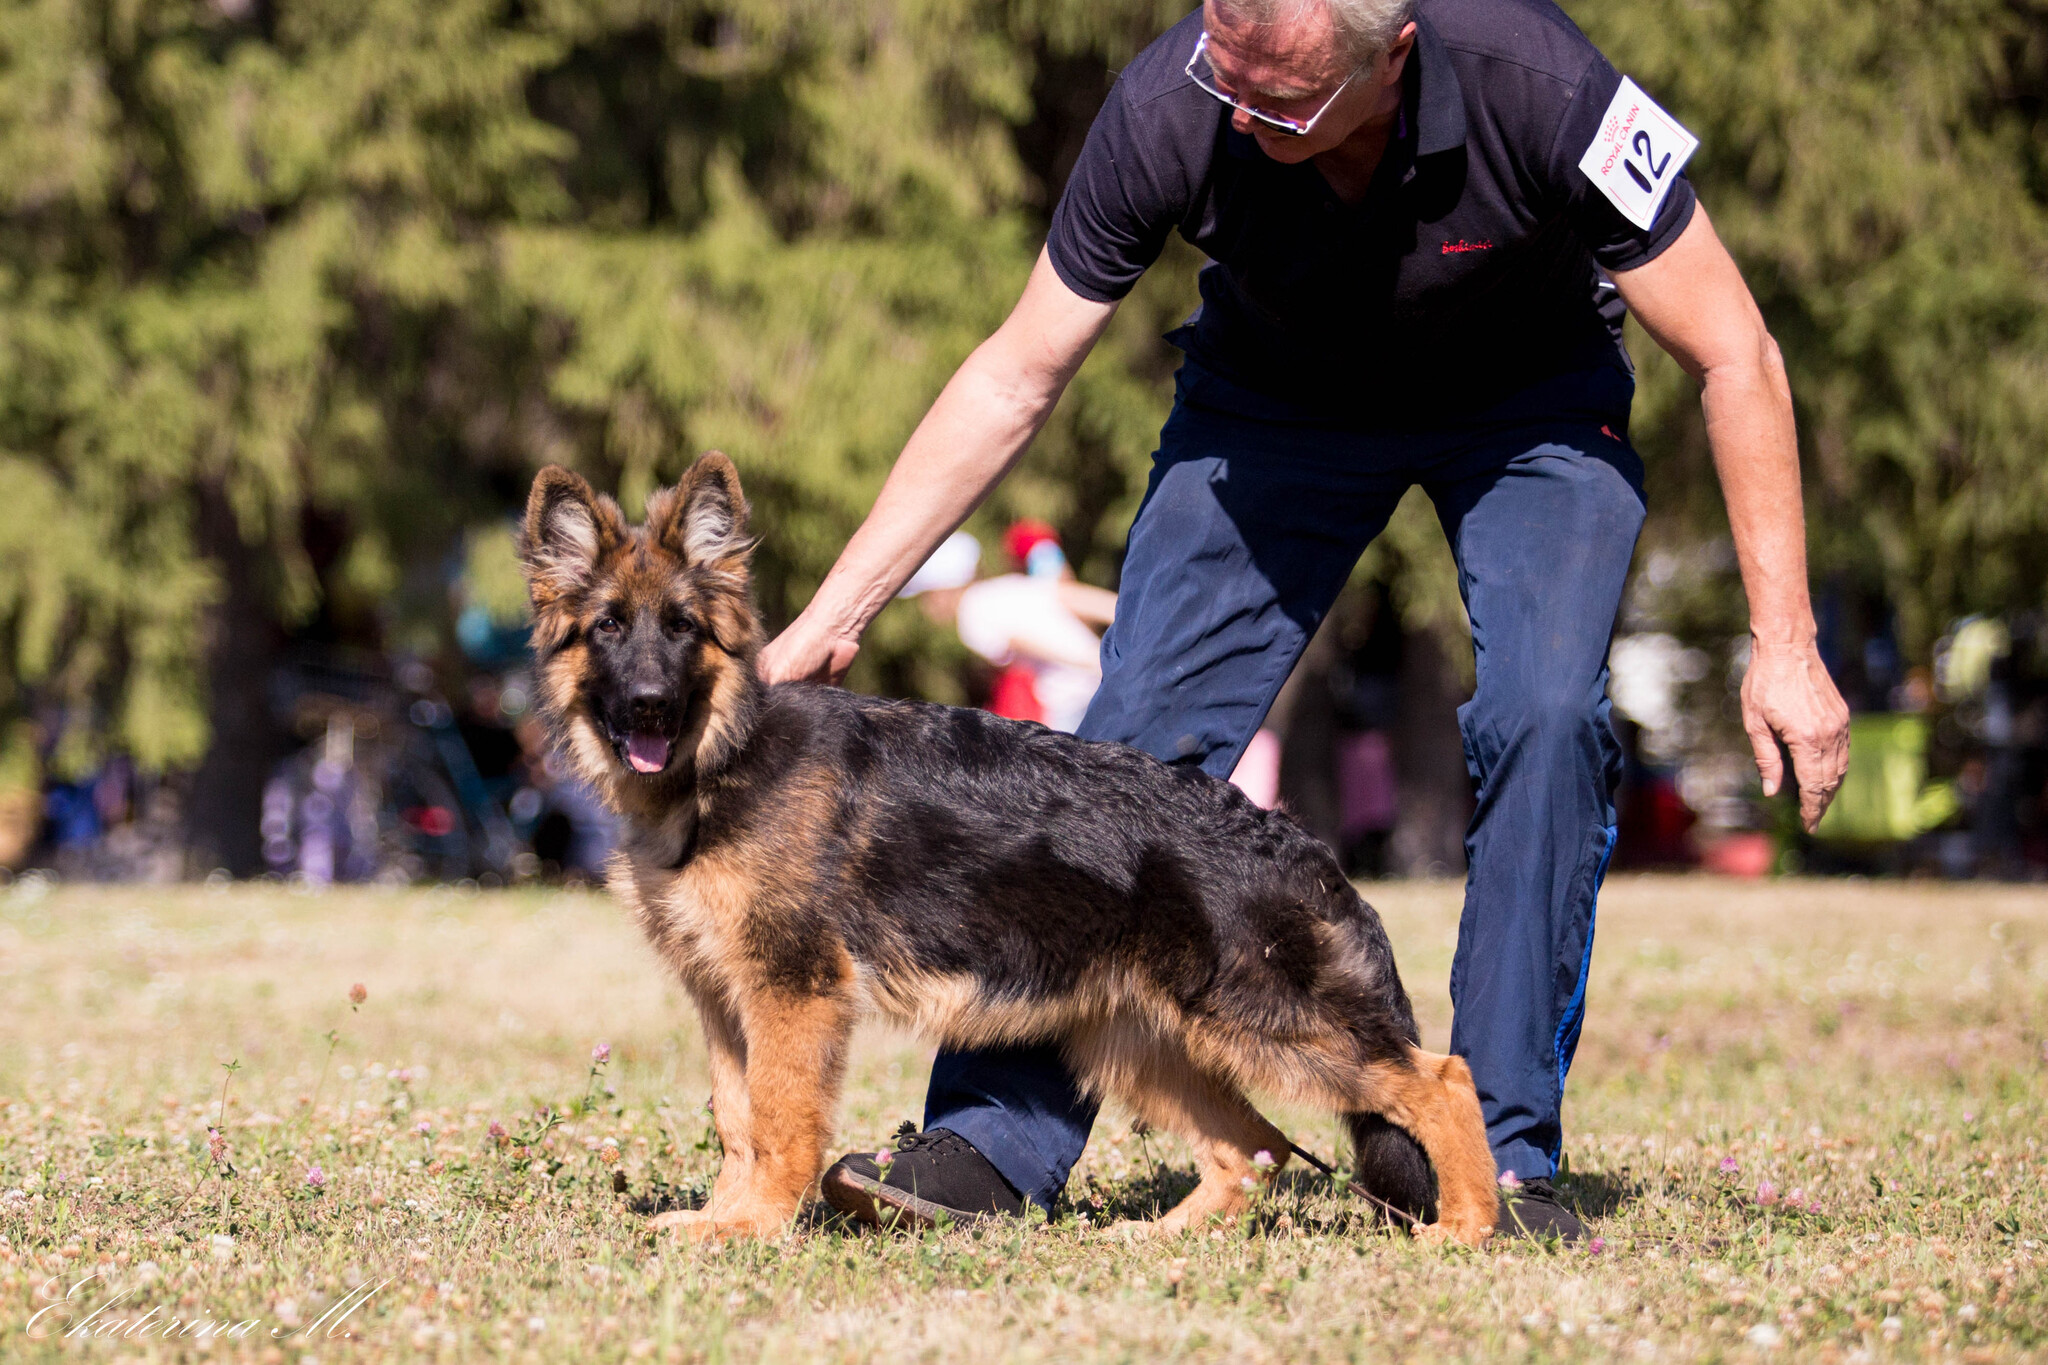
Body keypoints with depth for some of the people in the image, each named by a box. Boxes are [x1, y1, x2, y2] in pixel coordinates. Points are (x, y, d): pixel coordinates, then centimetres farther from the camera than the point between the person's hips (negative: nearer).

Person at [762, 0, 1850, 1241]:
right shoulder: (1169, 112, -32)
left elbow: (1733, 356, -25)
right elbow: (1016, 381, -18)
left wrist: (1783, 645, -26)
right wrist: (833, 616, -19)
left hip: (1530, 395, -1)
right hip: (1275, 391, 1)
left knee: (1548, 715, -23)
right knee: (1141, 729, -13)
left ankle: (1499, 1156, -11)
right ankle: (995, 1138, -7)